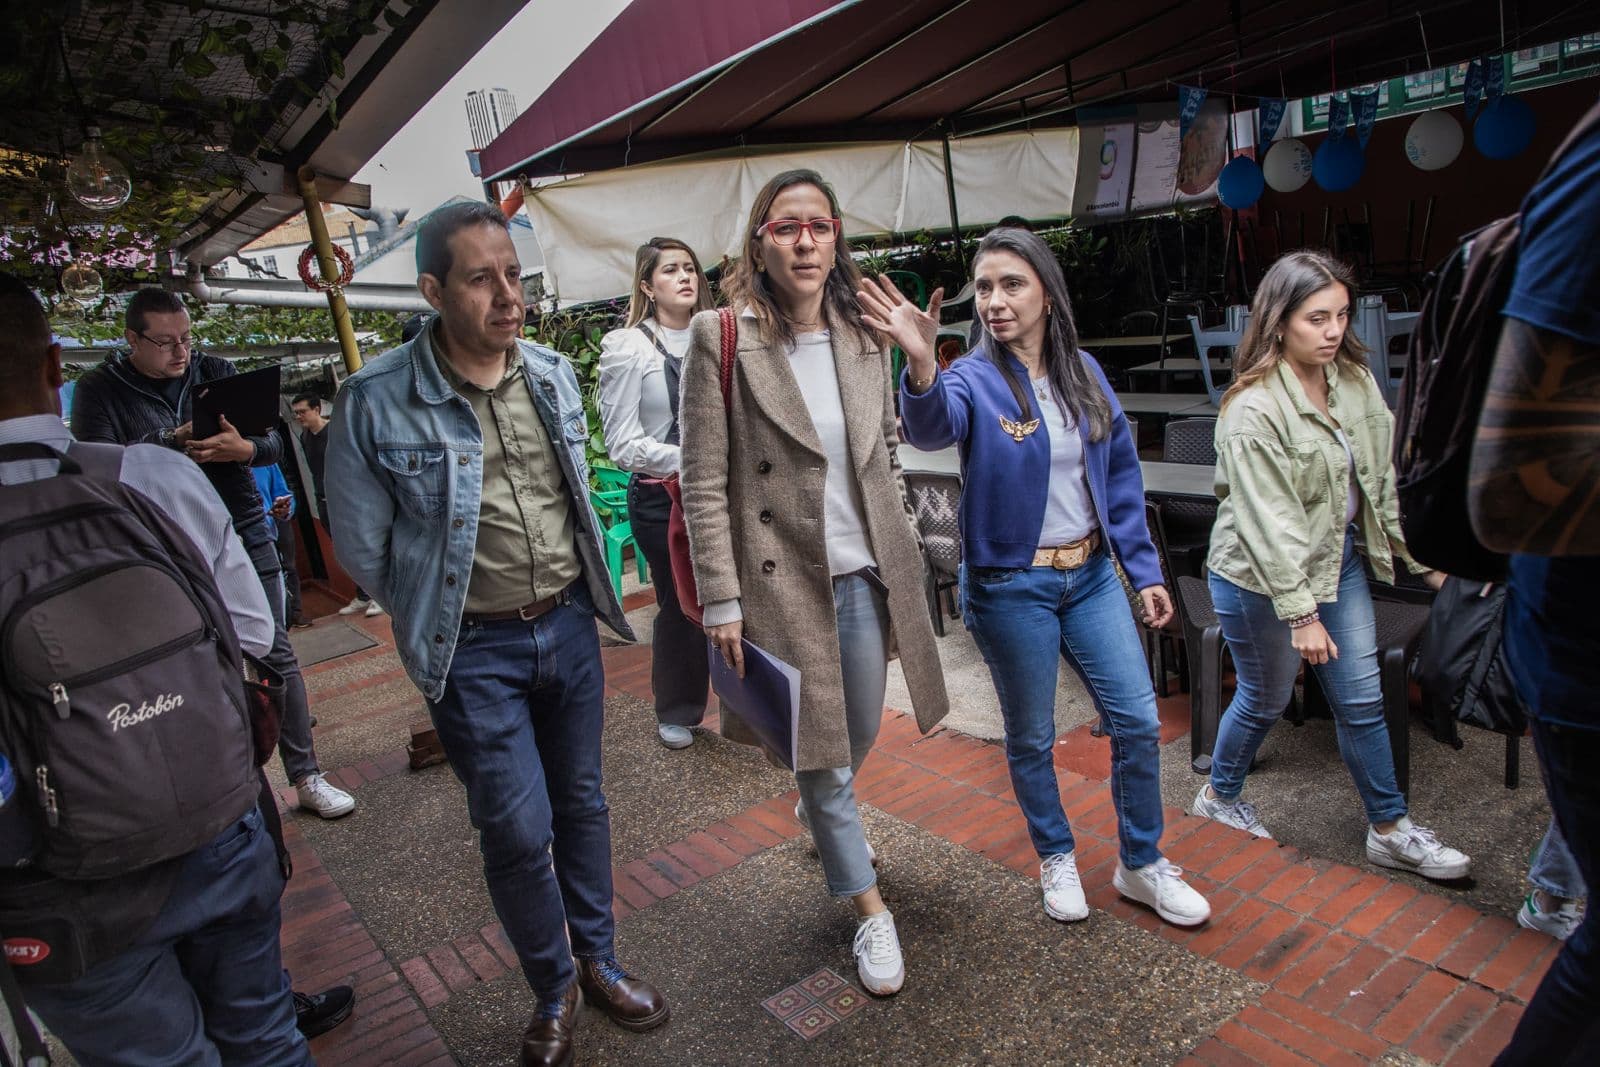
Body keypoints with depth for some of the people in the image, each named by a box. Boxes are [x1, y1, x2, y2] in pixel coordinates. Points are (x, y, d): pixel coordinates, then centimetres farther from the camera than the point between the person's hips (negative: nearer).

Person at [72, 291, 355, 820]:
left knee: (275, 655, 3)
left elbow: (274, 443, 3)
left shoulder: (216, 372, 6)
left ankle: (306, 776, 12)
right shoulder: (99, 390, 0)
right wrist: (174, 441, -23)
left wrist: (243, 449, -20)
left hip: (244, 537, 2)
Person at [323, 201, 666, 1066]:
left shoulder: (554, 375, 1)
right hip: (474, 649, -4)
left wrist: (570, 594, 13)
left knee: (581, 802, 17)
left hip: (570, 623, 5)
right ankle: (553, 990, 28)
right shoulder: (377, 402, -15)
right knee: (518, 830, 1)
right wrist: (441, 618, 4)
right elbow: (362, 545, -5)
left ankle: (598, 960, 38)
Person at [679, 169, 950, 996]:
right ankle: (869, 910, 29)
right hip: (781, 579, -5)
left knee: (859, 735, 21)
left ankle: (818, 813, 55)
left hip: (865, 574, 5)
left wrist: (901, 561, 12)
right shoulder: (721, 338, -11)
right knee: (820, 755, 7)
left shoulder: (864, 337, 4)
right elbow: (704, 485, -11)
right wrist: (722, 600, -12)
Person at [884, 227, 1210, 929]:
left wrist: (1143, 570, 6)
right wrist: (921, 369, -58)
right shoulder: (975, 380, -12)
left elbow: (1121, 474, 8)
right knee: (1031, 738, 11)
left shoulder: (1084, 373, 2)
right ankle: (1056, 858, 35)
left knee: (1137, 722, 8)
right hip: (1011, 586, -4)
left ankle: (1141, 865, 29)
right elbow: (933, 428, -37)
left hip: (1091, 575, 4)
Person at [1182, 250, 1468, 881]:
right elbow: (1270, 523, -25)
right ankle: (1220, 796, 35)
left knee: (1362, 699, 12)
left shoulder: (1355, 380, 0)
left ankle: (1390, 831, 27)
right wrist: (1301, 614, -25)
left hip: (1340, 561, 7)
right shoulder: (1254, 409, -22)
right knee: (1266, 699, 10)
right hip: (1260, 577, -6)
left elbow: (1386, 477, 7)